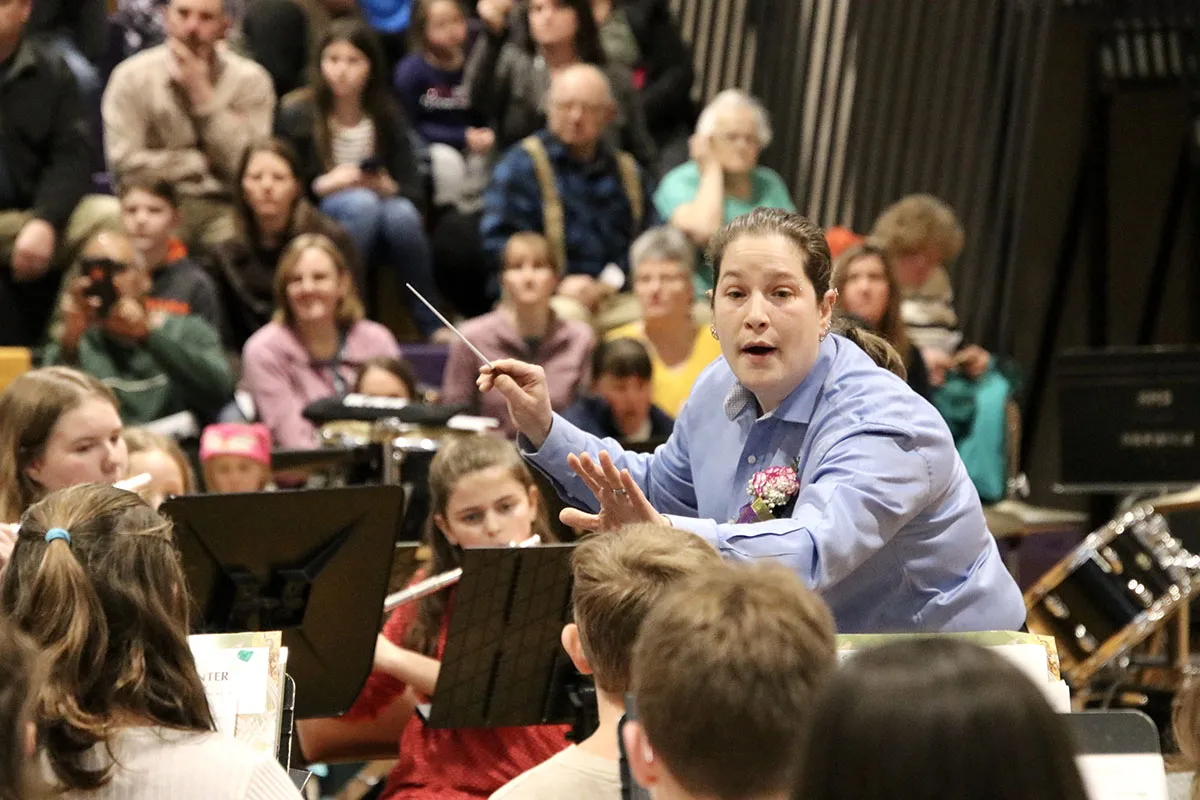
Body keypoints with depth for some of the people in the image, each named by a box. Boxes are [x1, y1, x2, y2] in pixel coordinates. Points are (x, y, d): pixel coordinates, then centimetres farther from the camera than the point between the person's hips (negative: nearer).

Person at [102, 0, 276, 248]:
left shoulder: (251, 80, 2)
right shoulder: (132, 76, 0)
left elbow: (249, 167, -10)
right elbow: (125, 165, -8)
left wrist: (203, 93, -11)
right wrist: (202, 162, -5)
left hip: (224, 207, 1)